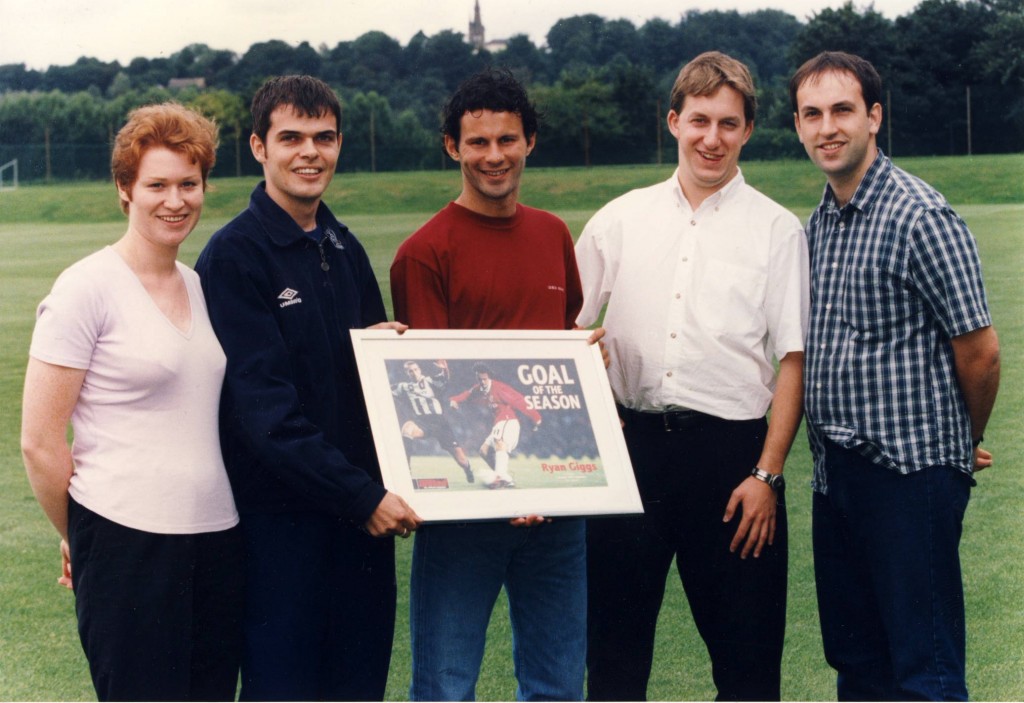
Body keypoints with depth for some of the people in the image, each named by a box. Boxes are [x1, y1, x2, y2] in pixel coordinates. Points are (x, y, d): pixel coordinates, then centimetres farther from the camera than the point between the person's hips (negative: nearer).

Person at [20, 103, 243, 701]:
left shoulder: (199, 286, 12)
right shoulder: (87, 288, -8)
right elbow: (40, 443, -7)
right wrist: (80, 537, 3)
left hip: (217, 536, 6)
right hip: (128, 543, -6)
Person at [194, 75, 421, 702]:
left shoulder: (345, 248, 12)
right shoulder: (234, 256, -10)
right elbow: (264, 406, -17)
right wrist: (361, 496, -19)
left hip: (363, 505, 7)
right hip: (281, 512, -6)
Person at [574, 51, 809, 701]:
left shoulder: (776, 229, 1)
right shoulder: (622, 219, 8)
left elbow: (793, 361, -2)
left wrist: (767, 474, -8)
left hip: (731, 449, -2)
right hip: (632, 442, 2)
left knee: (745, 644, 6)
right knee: (615, 630, 9)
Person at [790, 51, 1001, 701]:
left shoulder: (920, 217, -14)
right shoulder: (820, 222, 12)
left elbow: (980, 351, -12)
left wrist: (967, 441, 3)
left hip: (910, 472, -8)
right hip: (835, 472, 8)